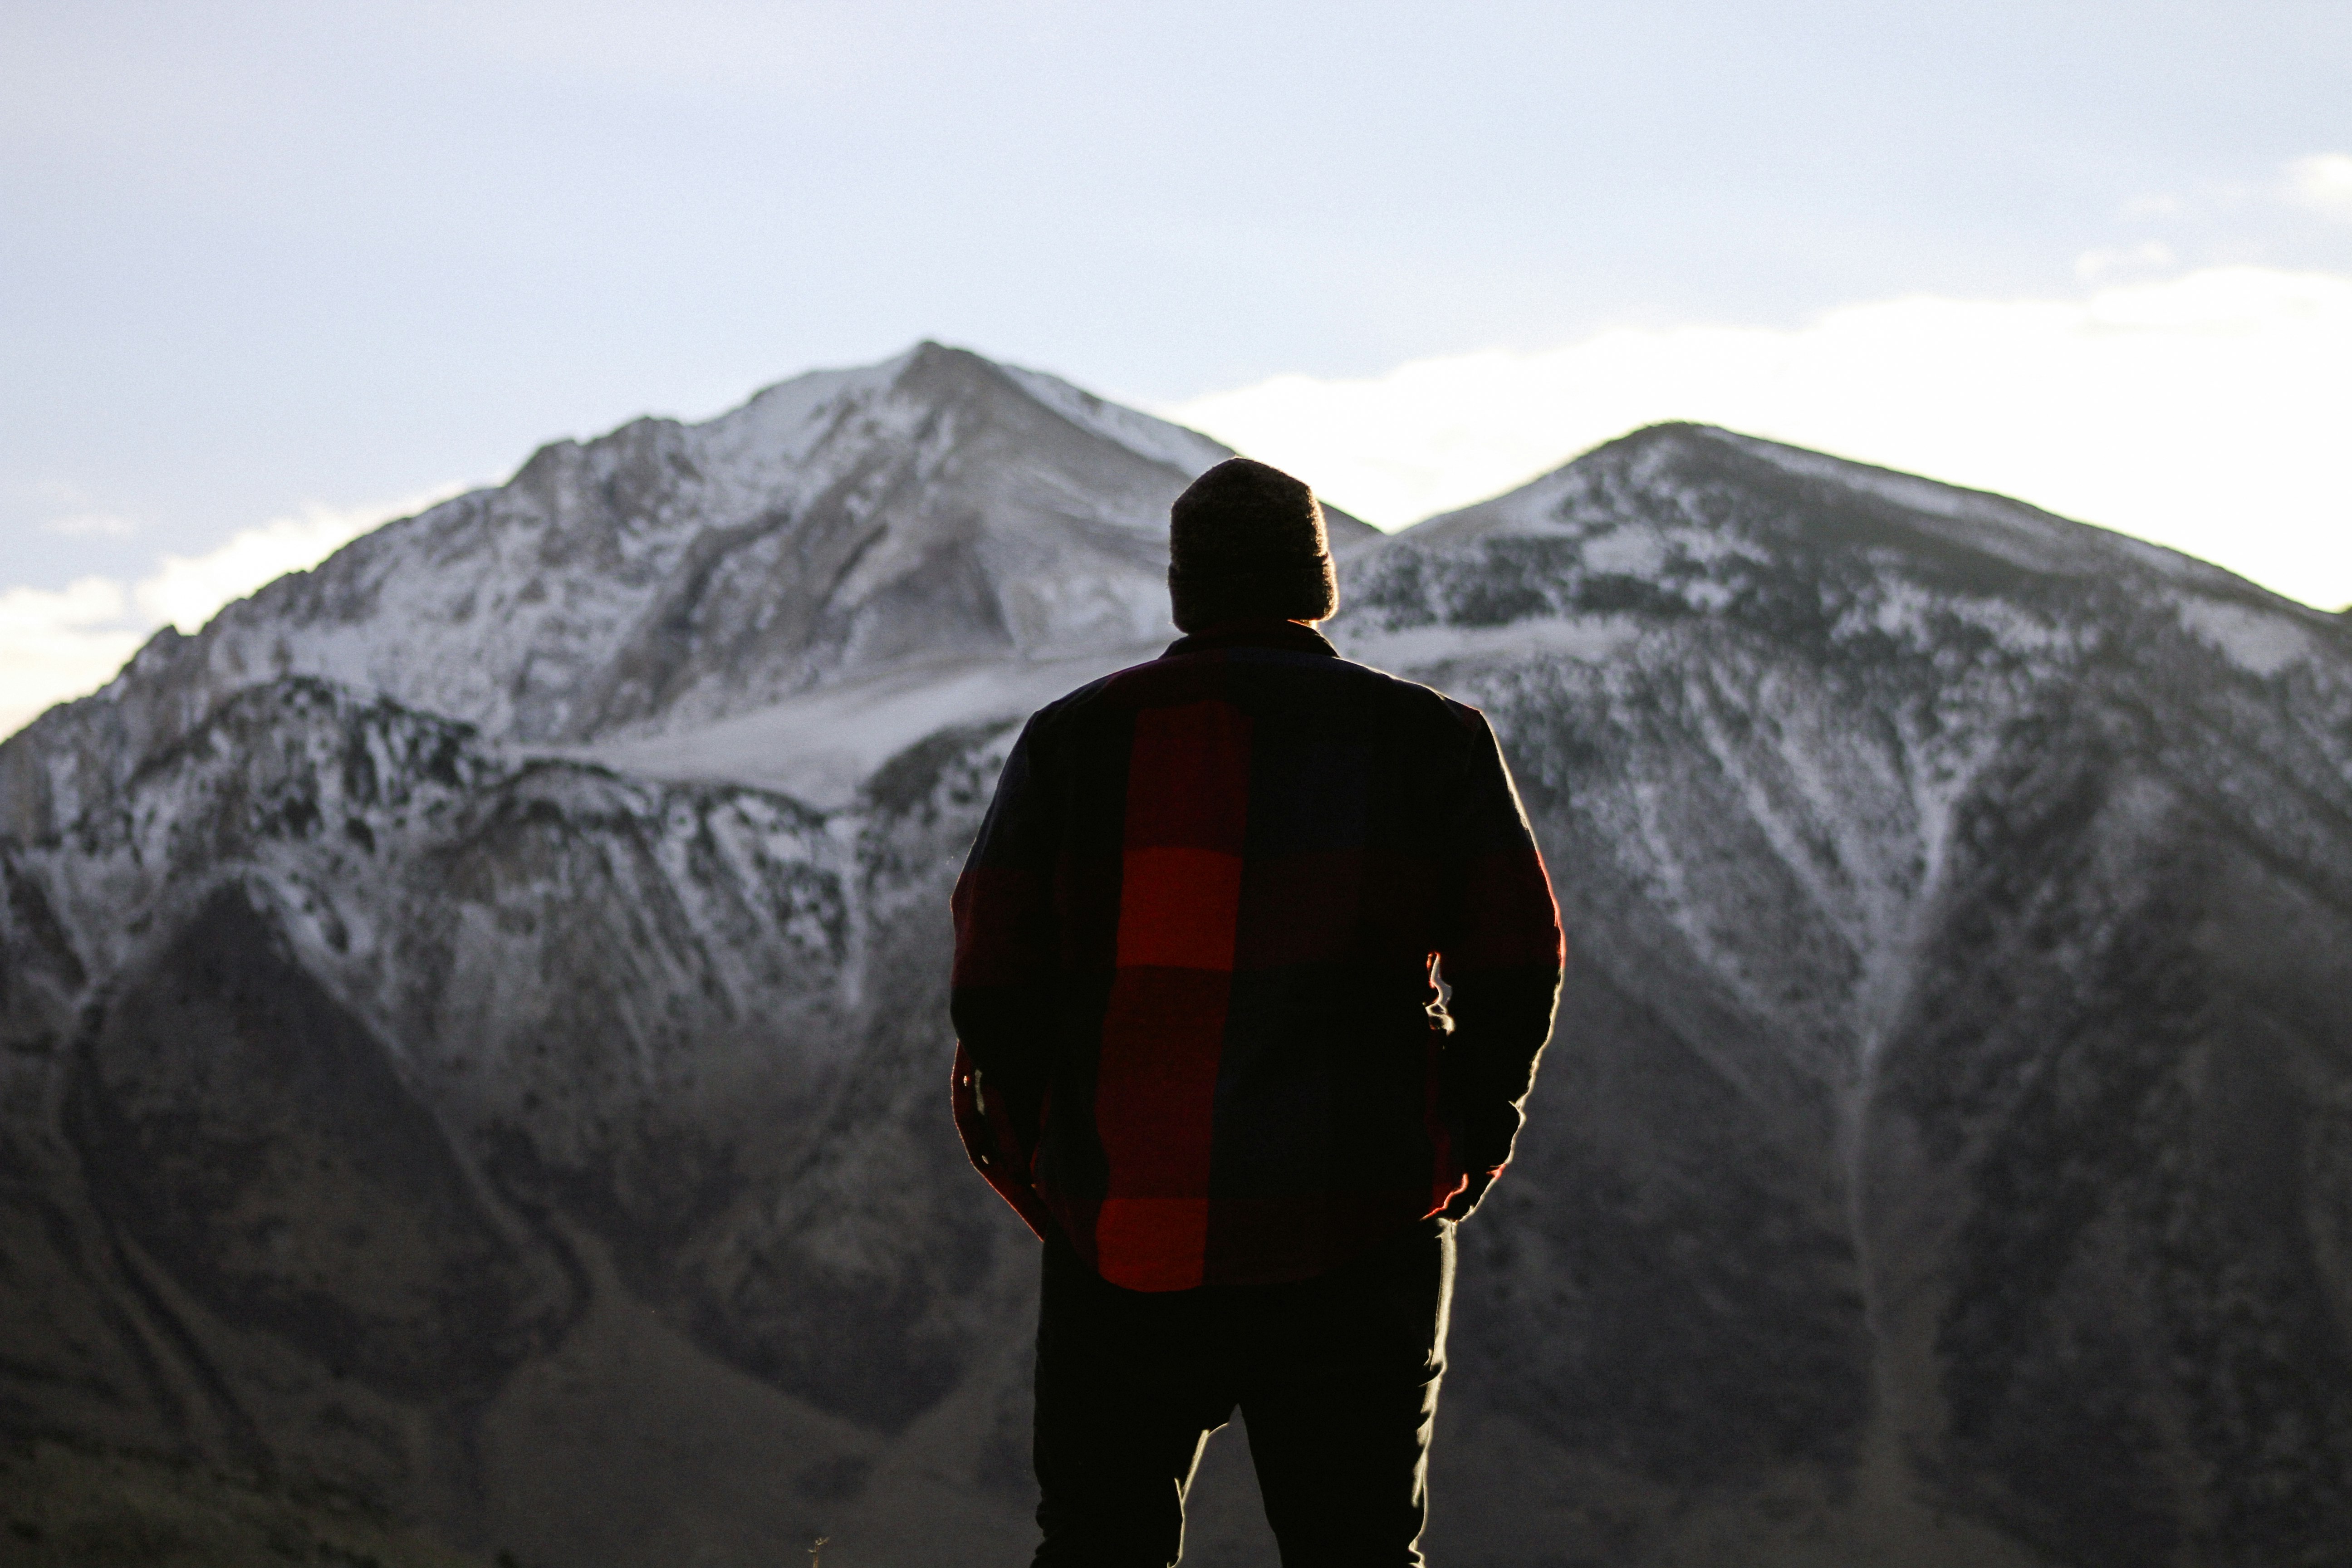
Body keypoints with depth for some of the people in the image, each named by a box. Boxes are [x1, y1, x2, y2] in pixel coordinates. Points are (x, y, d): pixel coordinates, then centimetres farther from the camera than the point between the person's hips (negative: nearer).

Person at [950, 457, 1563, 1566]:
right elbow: (1516, 971, -2)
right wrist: (1468, 1144, 13)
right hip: (1363, 1237, -1)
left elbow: (993, 988, -1)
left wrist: (1045, 1166, 12)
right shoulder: (1433, 743, 2)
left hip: (1125, 1241, 1)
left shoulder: (1075, 741, 3)